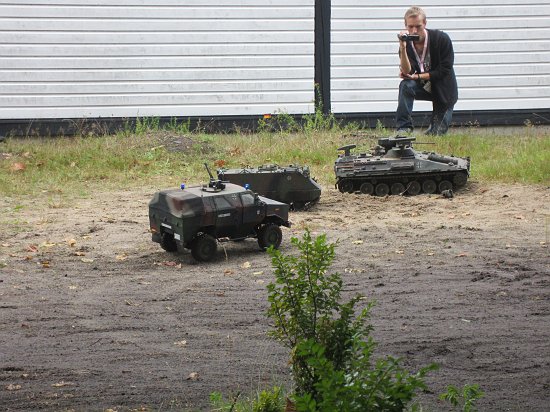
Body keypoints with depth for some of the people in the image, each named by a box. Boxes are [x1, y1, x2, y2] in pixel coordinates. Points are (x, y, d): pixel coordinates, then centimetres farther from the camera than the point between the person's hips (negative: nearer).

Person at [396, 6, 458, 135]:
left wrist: (417, 77, -24)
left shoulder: (442, 39, -20)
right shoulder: (407, 43, -14)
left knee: (436, 134, -3)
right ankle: (403, 127, -24)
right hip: (423, 86, 2)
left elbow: (444, 71, -20)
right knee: (405, 85, -32)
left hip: (443, 90, -2)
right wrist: (403, 48, -39)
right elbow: (407, 72, -27)